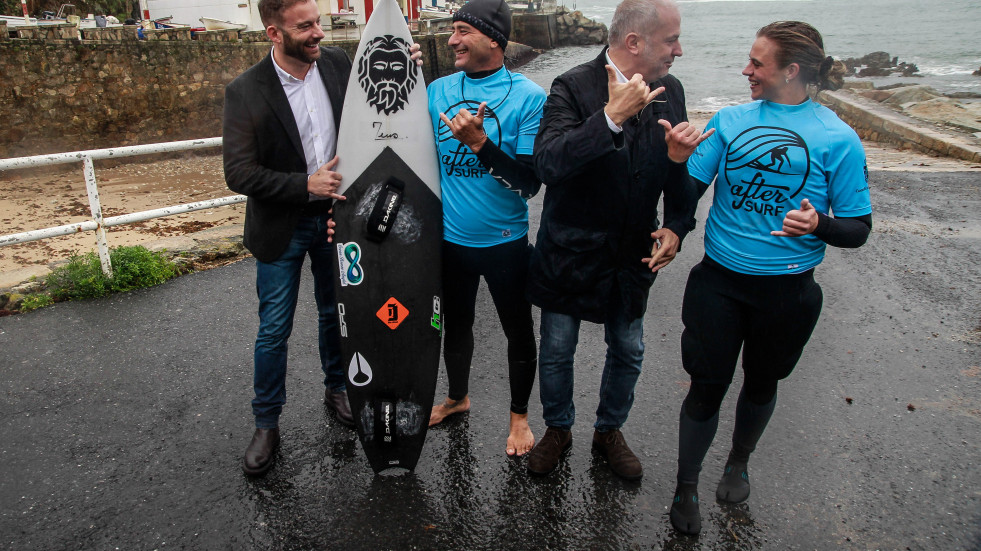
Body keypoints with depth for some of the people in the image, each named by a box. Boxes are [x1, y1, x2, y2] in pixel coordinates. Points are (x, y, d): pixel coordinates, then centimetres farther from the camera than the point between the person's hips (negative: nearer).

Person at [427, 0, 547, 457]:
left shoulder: (528, 97, -13)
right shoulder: (439, 90, 0)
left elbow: (531, 182, -19)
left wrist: (479, 142, -27)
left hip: (505, 243, -4)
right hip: (450, 239, 4)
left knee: (518, 332, 12)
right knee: (456, 323, 22)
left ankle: (519, 416, 35)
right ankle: (458, 397, 47)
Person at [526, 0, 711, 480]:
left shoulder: (670, 91, -1)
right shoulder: (573, 88, -18)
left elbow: (679, 170, 9)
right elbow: (548, 163, -33)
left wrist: (676, 226, -4)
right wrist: (611, 117, -38)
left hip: (633, 255, 5)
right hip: (571, 255, -4)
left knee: (628, 353, 18)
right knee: (557, 353, 13)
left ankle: (609, 431, 44)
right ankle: (558, 429, 40)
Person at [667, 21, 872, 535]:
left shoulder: (838, 139, -7)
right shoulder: (729, 121, 0)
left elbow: (858, 228, -6)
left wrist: (819, 224, -25)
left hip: (786, 290, 0)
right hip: (719, 281, 1)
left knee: (761, 382, 18)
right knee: (707, 386, 4)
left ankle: (739, 462, 47)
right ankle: (686, 487, 25)